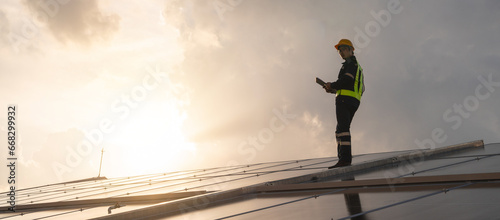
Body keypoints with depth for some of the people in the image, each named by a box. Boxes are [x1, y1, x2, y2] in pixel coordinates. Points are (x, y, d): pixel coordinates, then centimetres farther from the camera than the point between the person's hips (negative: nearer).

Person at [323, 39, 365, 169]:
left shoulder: (351, 63, 0)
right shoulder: (357, 66, 31)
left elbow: (347, 79, -18)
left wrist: (332, 85, -4)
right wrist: (333, 89, 18)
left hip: (345, 99, -10)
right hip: (354, 101, 10)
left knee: (343, 127, -18)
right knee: (341, 129, 10)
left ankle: (345, 158, -26)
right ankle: (343, 159, 5)